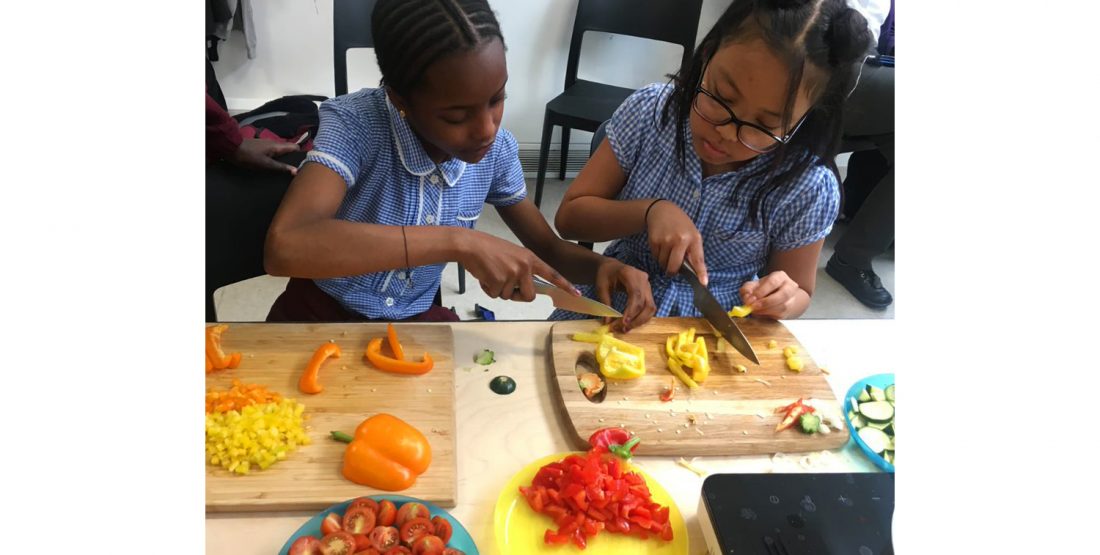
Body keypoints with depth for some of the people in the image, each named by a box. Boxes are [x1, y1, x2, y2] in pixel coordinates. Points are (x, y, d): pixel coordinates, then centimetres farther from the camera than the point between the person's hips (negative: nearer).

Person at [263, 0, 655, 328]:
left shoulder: (496, 149, -9)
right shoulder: (354, 125, -22)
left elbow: (547, 247, 3)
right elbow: (284, 246, -37)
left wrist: (602, 266, -18)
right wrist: (457, 242, -38)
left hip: (417, 320, 3)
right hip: (324, 311, -2)